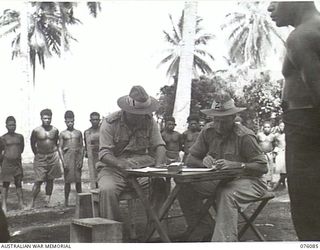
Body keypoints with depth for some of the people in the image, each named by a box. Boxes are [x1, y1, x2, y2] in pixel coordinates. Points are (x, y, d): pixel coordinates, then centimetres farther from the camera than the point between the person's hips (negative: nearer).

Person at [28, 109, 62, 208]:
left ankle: (47, 201, 12)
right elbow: (32, 143, 6)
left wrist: (58, 154, 10)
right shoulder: (36, 131, -6)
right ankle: (32, 202, 1)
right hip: (40, 158, -2)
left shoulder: (55, 130, 1)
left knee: (50, 180, 6)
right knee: (38, 181, -6)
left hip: (53, 156, 2)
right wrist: (37, 154, 6)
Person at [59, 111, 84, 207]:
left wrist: (81, 160, -1)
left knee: (78, 180, 1)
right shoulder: (63, 134, 5)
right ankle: (66, 200, 7)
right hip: (67, 156, -1)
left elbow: (81, 147, 9)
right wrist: (63, 161, -7)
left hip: (77, 156, 1)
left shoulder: (78, 133, 10)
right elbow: (60, 148, 3)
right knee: (67, 180, -1)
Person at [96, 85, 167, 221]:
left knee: (161, 184, -25)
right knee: (107, 190, -34)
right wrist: (122, 165, -33)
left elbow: (159, 146, 5)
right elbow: (104, 154, -14)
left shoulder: (149, 121, 4)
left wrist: (158, 164, -17)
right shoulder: (110, 122, -8)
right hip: (113, 168, -3)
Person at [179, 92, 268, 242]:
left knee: (227, 195, -38)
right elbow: (190, 159, 2)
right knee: (185, 189, -14)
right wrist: (203, 162, -21)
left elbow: (263, 167, -22)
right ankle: (204, 231, -6)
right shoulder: (208, 131, 0)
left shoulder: (244, 136, -17)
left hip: (249, 180, -6)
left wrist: (234, 165, -35)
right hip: (220, 181, 6)